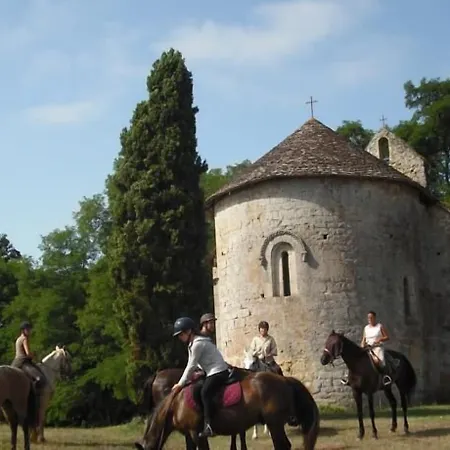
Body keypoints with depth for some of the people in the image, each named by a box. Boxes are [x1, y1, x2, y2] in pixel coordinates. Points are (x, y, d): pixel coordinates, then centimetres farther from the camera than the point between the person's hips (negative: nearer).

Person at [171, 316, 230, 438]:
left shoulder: (197, 344, -16)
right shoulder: (193, 343, 16)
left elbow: (191, 366, -14)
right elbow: (193, 365, 20)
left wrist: (181, 384, -9)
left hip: (218, 372, -11)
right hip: (213, 372, 11)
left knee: (205, 392, -25)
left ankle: (209, 426, -33)